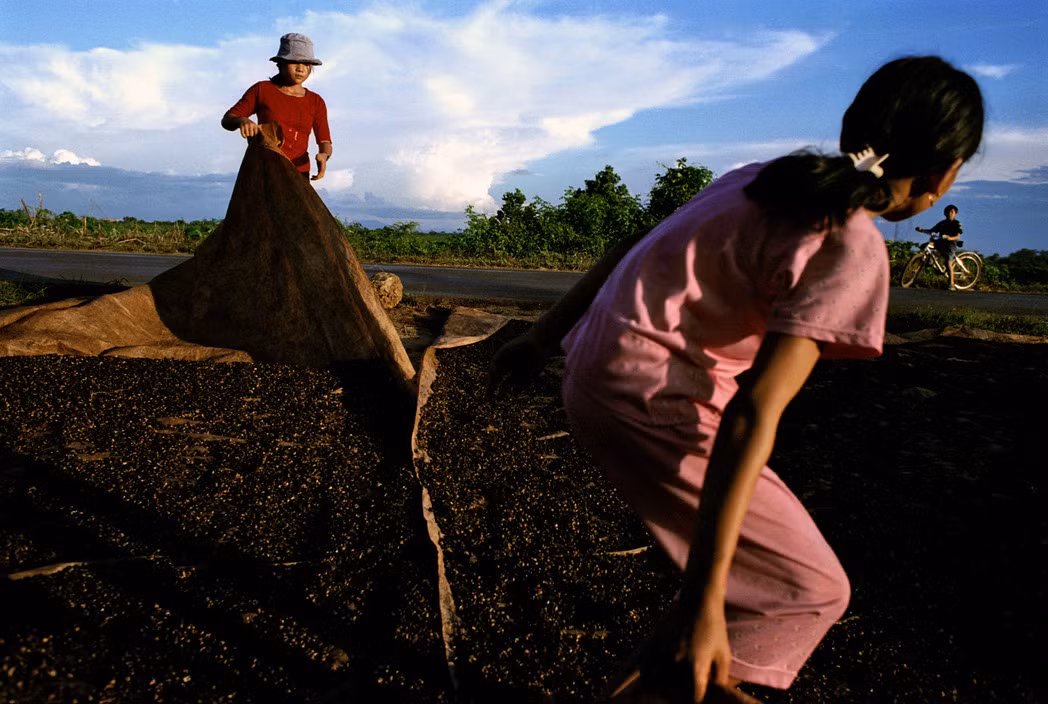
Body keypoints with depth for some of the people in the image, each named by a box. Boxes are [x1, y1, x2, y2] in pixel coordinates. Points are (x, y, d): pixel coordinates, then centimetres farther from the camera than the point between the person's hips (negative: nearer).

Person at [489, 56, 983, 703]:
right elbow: (752, 414, -23)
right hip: (648, 403, -9)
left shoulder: (769, 176, 10)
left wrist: (541, 340, 19)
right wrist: (702, 601, -22)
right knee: (810, 589, 4)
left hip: (595, 370, 9)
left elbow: (630, 251, 11)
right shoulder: (852, 249, -14)